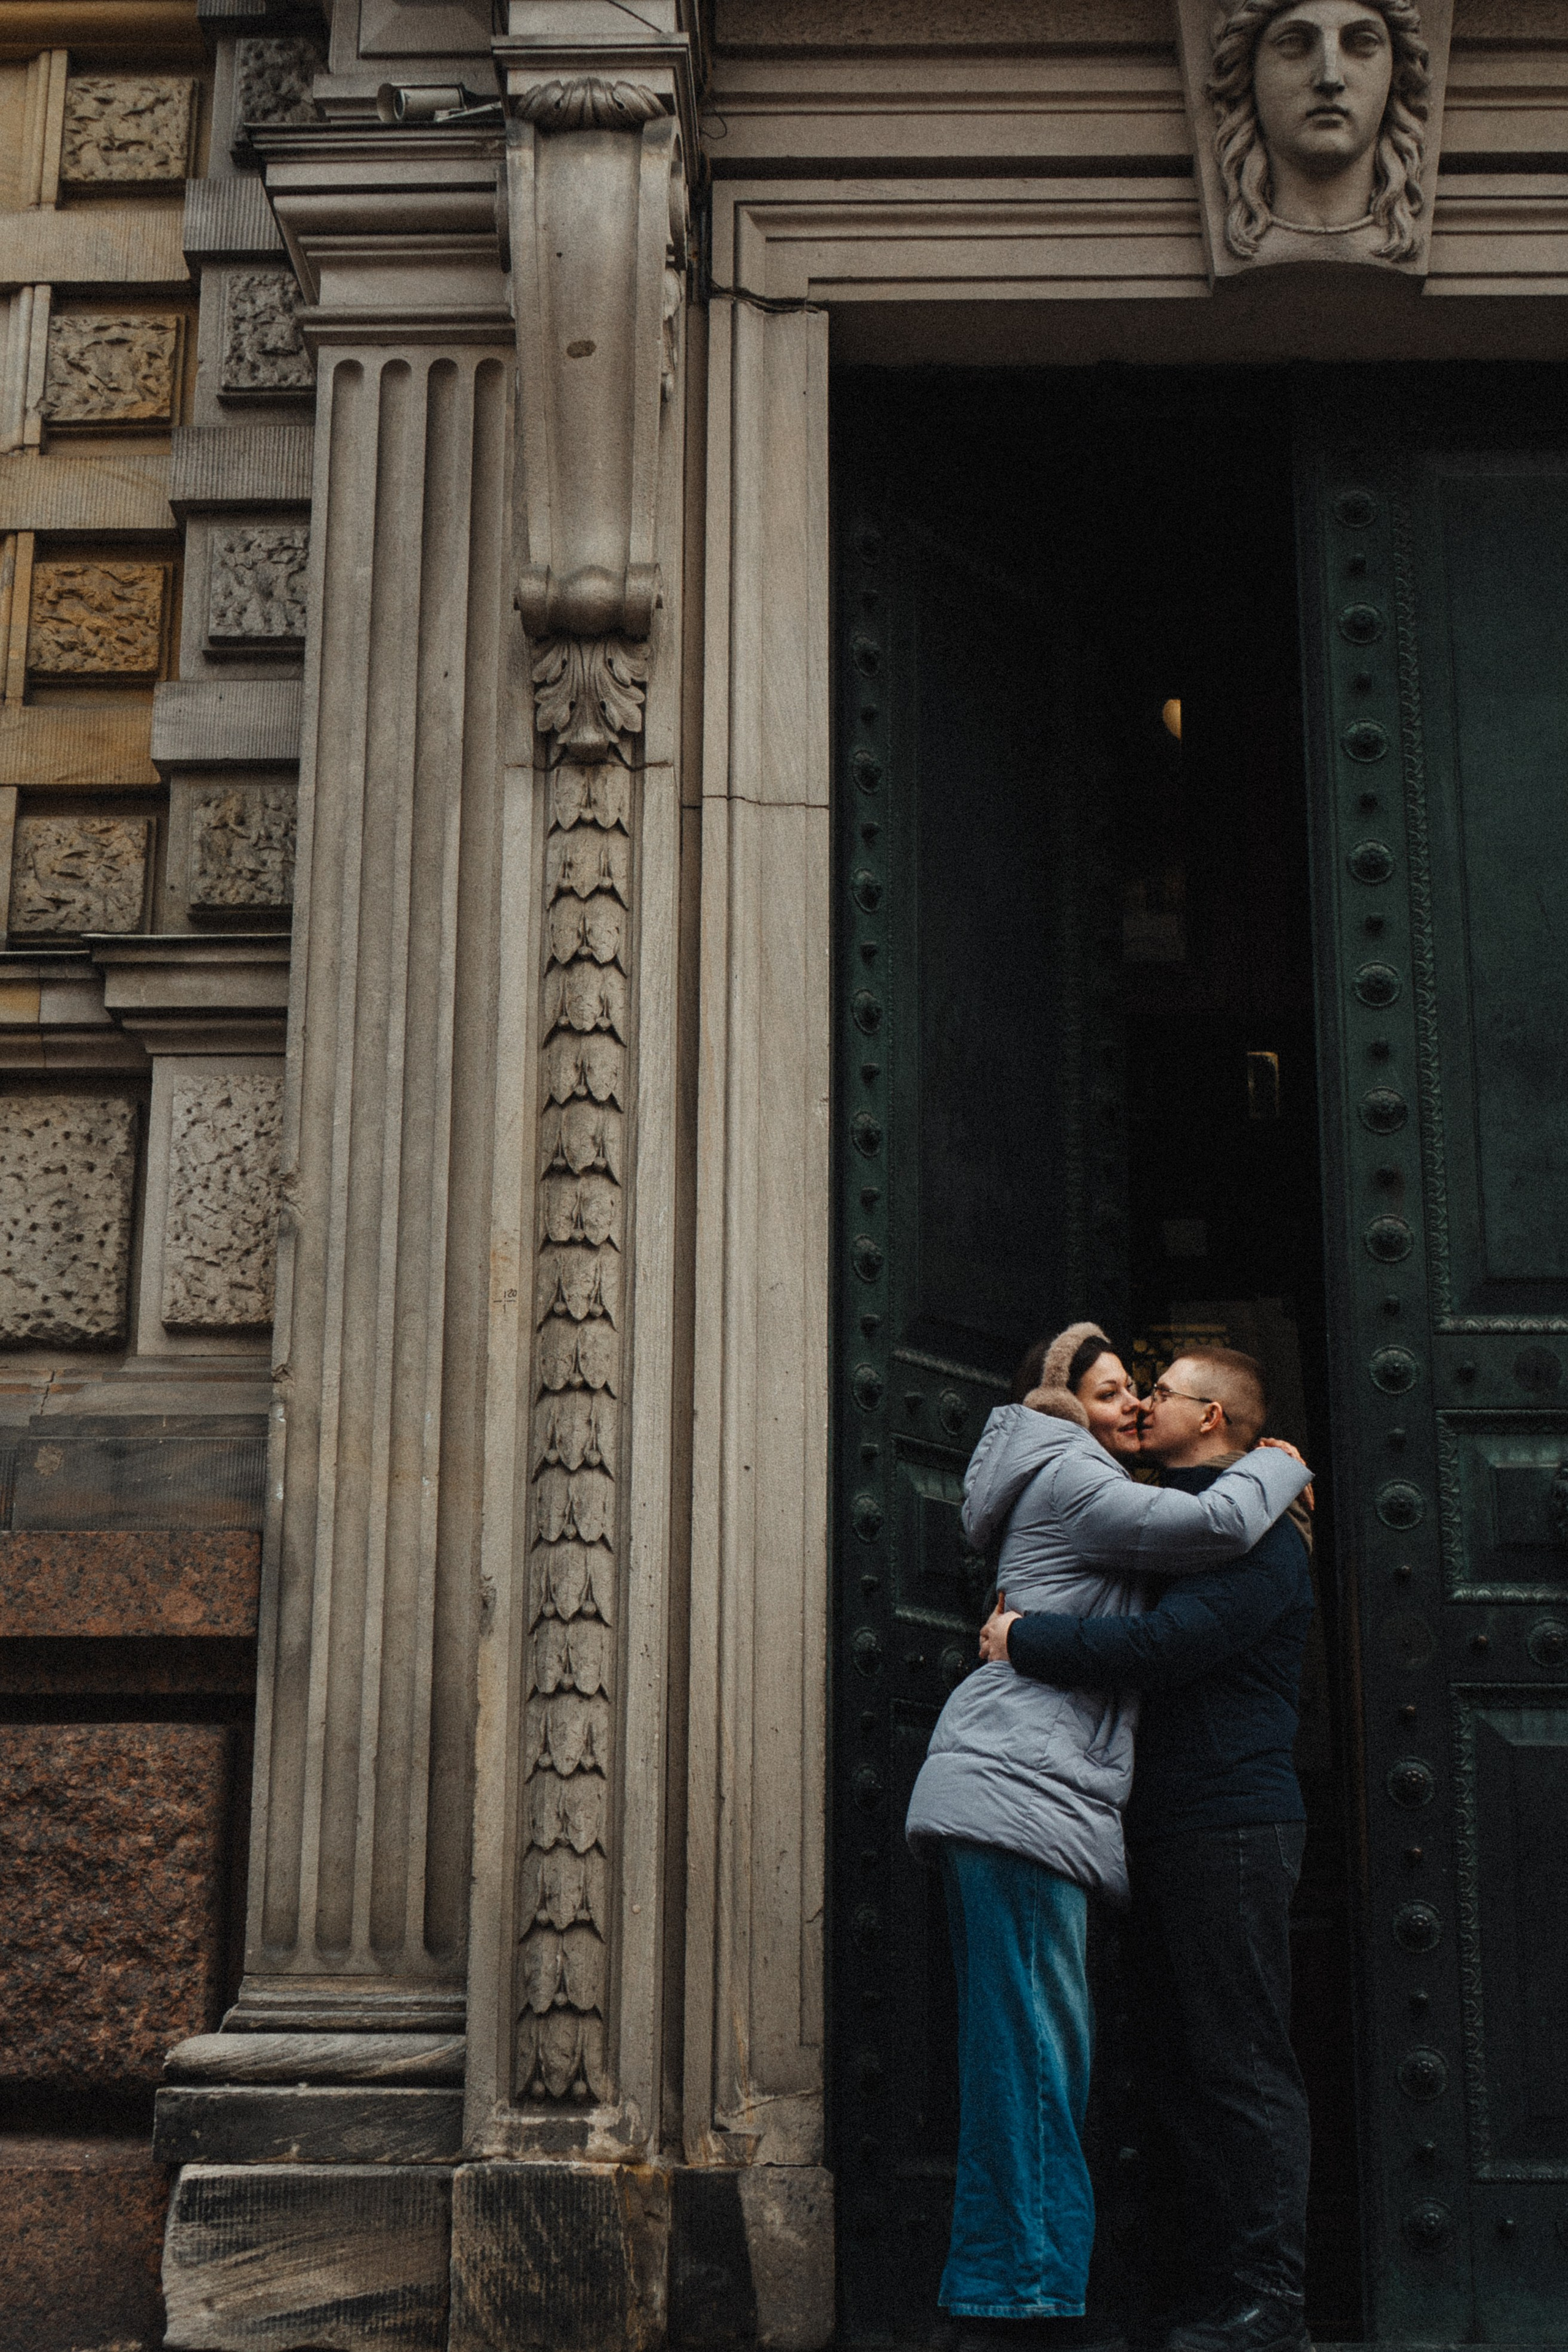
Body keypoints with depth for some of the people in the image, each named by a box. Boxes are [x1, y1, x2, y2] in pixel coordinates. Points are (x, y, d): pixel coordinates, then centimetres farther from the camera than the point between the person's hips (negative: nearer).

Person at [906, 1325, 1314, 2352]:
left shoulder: (1091, 1493, 29)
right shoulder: (1069, 1478, -3)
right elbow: (1216, 1526, -16)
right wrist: (1280, 1466, 5)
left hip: (1024, 1799, 10)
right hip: (1020, 1788, -10)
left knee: (1024, 2062, 8)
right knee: (1037, 2052, -12)